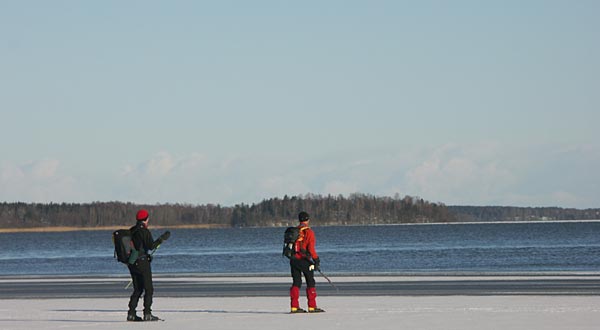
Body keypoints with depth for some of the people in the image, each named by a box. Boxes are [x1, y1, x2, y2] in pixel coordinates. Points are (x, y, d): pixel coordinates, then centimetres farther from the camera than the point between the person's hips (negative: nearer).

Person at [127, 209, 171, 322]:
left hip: (131, 263, 7)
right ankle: (147, 314, -5)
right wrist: (162, 238, -10)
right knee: (149, 289, 0)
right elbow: (151, 246, -18)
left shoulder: (130, 231, 10)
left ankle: (131, 313, 9)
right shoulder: (144, 231, -13)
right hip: (142, 261, -7)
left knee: (138, 289, 14)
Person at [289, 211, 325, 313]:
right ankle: (312, 307, -1)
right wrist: (316, 261, -9)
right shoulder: (308, 232, -9)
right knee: (310, 282, 2)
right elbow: (311, 249, -15)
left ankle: (294, 307, 7)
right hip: (304, 260, -6)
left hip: (293, 260, 6)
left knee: (296, 283, 10)